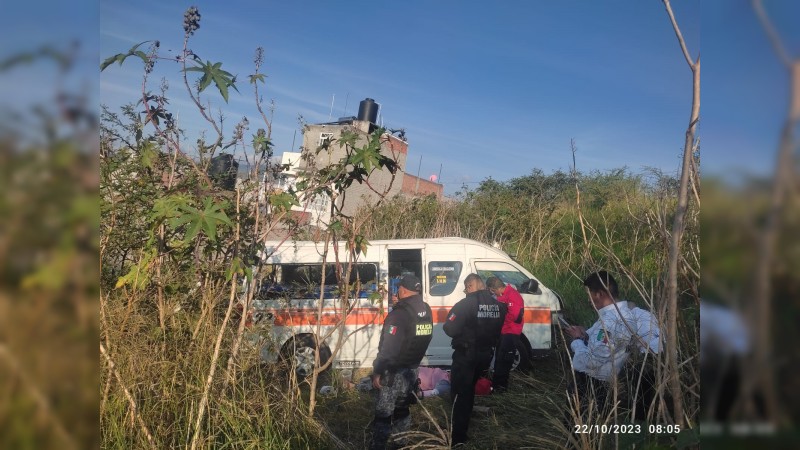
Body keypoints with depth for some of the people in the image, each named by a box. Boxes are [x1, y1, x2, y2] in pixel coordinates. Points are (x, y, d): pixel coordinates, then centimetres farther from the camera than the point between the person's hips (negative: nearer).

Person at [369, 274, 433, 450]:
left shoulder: (400, 314, -23)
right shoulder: (426, 310, 1)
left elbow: (388, 348, -25)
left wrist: (377, 371, -14)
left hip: (392, 372, -8)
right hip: (412, 370, 8)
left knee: (383, 414, 1)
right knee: (402, 409, 22)